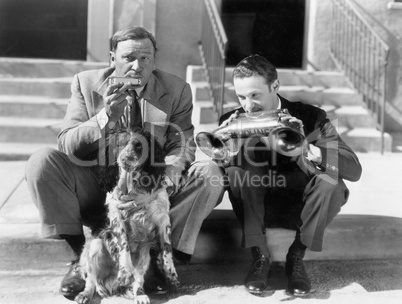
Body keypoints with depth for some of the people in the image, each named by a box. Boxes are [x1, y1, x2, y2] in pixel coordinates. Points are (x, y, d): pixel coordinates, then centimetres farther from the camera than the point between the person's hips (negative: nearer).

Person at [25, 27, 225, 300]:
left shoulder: (177, 90, -1)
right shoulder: (86, 83, -2)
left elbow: (182, 145, -2)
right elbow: (68, 146, -8)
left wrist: (169, 173, -26)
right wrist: (106, 115, -25)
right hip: (95, 192, 0)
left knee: (211, 173, -21)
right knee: (42, 160, -23)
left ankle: (156, 255, -14)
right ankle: (81, 255, -14)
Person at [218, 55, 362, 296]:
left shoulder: (310, 118, -13)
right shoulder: (233, 122, -7)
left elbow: (354, 170, -24)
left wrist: (306, 149, -41)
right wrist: (226, 147, -39)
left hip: (300, 208, -1)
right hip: (255, 209, 1)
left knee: (330, 181, -30)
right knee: (236, 171, -27)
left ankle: (297, 256, -10)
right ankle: (260, 256, -16)